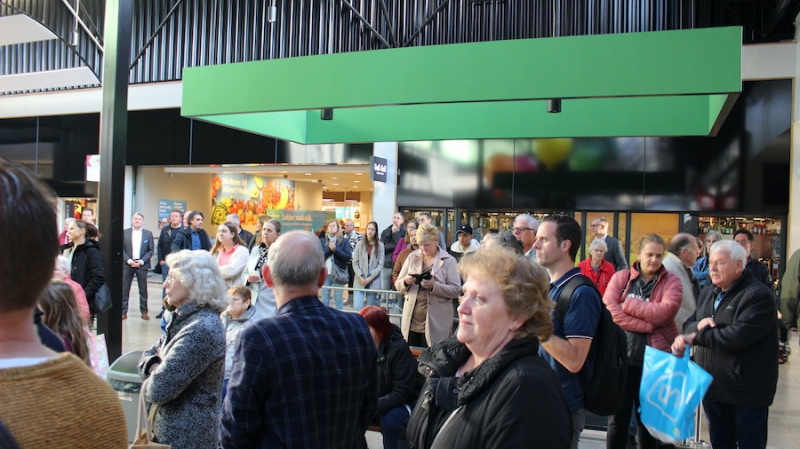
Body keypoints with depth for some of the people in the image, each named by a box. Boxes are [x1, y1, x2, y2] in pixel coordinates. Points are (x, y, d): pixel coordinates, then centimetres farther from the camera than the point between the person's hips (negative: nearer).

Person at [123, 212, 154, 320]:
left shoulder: (148, 234, 6)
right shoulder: (125, 233, 4)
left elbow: (150, 250, 3)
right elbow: (122, 249, 1)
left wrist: (141, 261, -10)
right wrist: (129, 261, -11)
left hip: (142, 265, 0)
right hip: (127, 264, 0)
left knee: (143, 289, 4)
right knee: (124, 289, 1)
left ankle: (144, 311, 12)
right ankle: (123, 312, 8)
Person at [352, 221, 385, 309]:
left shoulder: (380, 245, 2)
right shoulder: (359, 244, 5)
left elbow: (380, 265, -2)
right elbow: (355, 263, 2)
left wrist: (370, 277, -11)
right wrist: (360, 277, -10)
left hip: (373, 281, 0)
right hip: (360, 281, 0)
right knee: (357, 307, -11)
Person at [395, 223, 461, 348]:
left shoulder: (448, 260, -2)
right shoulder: (412, 257, 7)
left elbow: (456, 290, -8)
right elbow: (398, 285, 9)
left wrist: (434, 286, -22)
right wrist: (406, 281, -13)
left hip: (435, 322, -3)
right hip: (411, 321, 3)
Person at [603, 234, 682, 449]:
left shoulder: (671, 282, 1)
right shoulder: (621, 277, 2)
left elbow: (664, 312, -16)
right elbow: (609, 308, -13)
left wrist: (627, 304, -12)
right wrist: (647, 325, -18)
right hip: (622, 356, 0)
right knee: (618, 419, 8)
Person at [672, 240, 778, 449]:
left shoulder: (759, 295, -14)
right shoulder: (708, 294, 13)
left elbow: (738, 336, -26)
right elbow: (688, 325, 10)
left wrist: (695, 337, -21)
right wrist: (699, 325, -13)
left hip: (747, 392, -7)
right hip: (712, 386, 7)